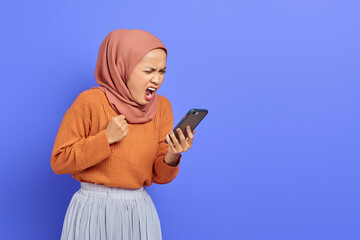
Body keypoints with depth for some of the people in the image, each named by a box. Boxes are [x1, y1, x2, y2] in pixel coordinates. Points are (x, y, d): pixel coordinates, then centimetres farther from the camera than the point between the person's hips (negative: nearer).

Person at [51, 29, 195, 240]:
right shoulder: (90, 102, -13)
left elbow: (159, 176, 2)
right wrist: (106, 138, -19)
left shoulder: (162, 107, 0)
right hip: (94, 212, -4)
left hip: (140, 212, 4)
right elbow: (59, 162, -11)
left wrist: (173, 156, -19)